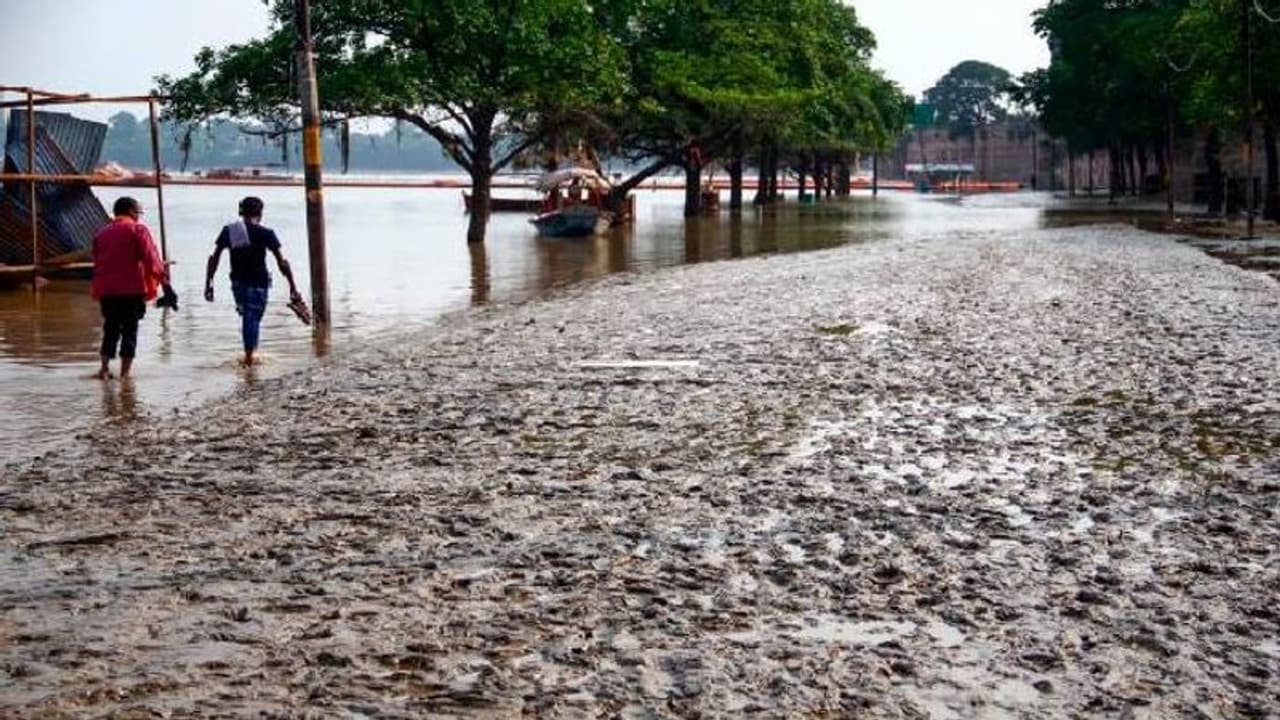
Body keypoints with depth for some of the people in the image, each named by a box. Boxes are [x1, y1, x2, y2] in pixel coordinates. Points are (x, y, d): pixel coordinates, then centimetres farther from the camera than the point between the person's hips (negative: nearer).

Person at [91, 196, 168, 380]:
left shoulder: (101, 233, 15)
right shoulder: (137, 230, -3)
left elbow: (97, 263, 18)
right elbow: (150, 258, -12)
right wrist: (162, 277, -7)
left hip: (107, 290, 5)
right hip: (132, 289, -5)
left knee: (111, 328, 15)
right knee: (130, 330, 2)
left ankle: (104, 368, 5)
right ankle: (125, 371, 0)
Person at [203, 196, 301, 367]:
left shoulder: (228, 230, 2)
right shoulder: (265, 233, -9)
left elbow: (214, 258, 0)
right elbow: (282, 263, -11)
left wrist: (208, 284, 5)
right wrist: (293, 288, -7)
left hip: (238, 282, 4)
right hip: (258, 282, -4)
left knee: (247, 317, 22)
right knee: (253, 319, 3)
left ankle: (249, 354, 25)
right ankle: (249, 356, -2)